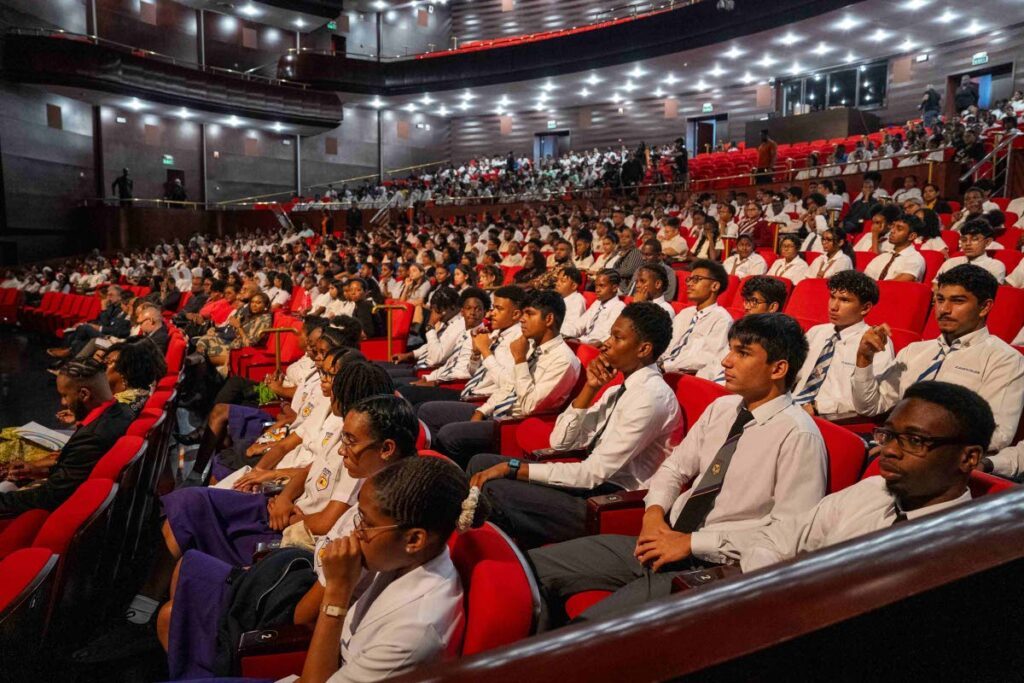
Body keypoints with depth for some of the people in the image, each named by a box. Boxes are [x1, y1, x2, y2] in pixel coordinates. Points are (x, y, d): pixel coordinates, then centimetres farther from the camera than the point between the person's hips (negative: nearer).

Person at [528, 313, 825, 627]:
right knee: (534, 567, -4)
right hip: (665, 541, 7)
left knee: (585, 631, -26)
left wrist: (691, 542, -17)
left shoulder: (798, 435, -12)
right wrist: (654, 513, -4)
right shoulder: (721, 407, 9)